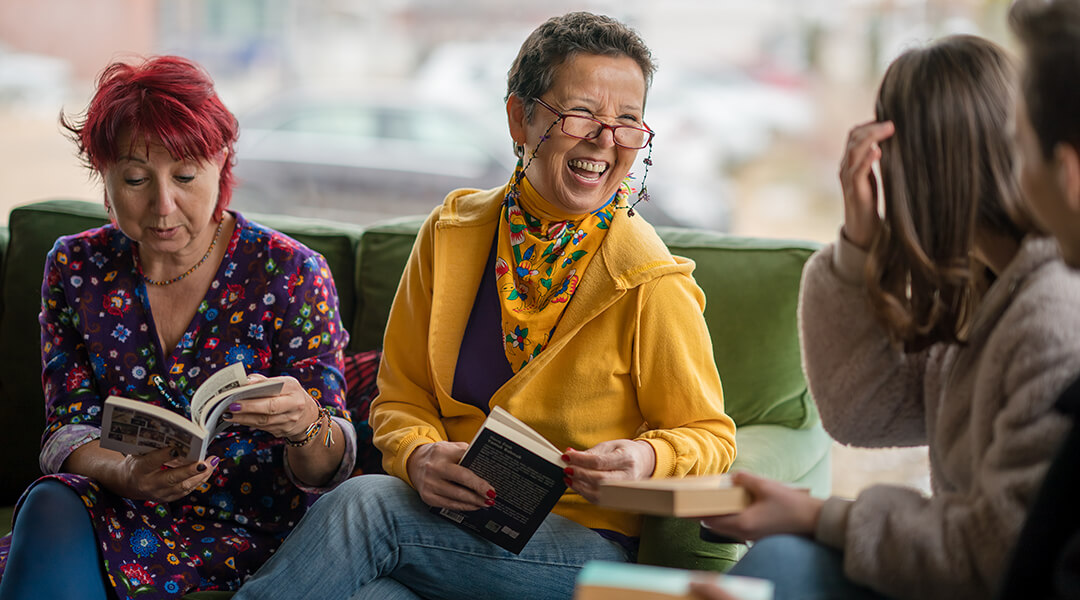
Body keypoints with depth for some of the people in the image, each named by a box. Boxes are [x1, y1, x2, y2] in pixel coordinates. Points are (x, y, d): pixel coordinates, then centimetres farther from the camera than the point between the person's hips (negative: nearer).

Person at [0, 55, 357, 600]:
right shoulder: (76, 268, 4)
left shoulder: (290, 274, -6)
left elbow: (324, 472, -6)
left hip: (255, 534, -3)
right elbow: (68, 428, 2)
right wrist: (124, 473, -21)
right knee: (54, 503, -30)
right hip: (129, 511, 4)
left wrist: (305, 428, -31)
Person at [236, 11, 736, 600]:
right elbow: (402, 397, 10)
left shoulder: (650, 284, -9)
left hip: (585, 545, -3)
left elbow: (709, 437, 2)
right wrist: (419, 457, -14)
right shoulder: (451, 233, 4)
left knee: (362, 502, -30)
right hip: (451, 519, 3)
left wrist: (648, 459, -21)